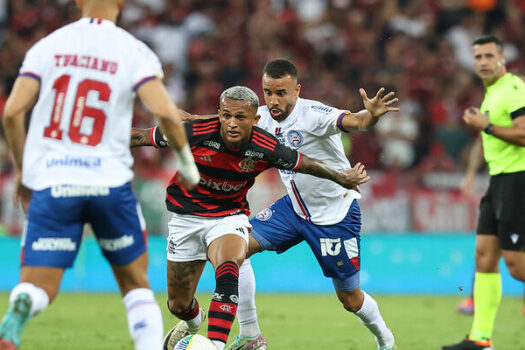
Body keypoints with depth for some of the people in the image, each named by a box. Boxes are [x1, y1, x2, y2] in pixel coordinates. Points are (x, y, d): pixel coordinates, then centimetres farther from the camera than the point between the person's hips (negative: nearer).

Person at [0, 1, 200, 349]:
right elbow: (165, 112, -13)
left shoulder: (47, 46, 6)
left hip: (51, 183, 1)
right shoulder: (133, 52, -1)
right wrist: (187, 160, 5)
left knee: (37, 290, -1)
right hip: (109, 181, -1)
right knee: (135, 282, 18)